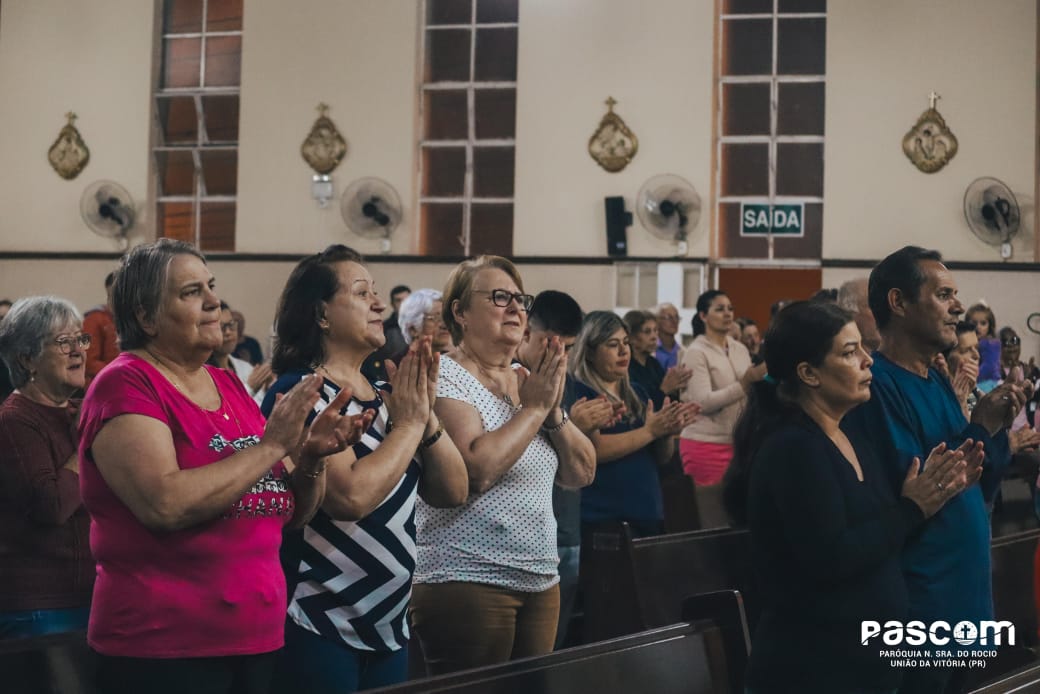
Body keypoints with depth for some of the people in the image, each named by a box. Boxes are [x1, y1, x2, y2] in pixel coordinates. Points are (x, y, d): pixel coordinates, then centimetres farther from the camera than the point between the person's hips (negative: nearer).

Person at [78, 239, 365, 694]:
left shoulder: (229, 386, 10)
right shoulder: (126, 384, -9)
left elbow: (291, 512, 14)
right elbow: (164, 505, -24)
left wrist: (311, 458, -6)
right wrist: (271, 446, -19)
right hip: (162, 647, -7)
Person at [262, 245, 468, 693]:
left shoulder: (384, 395, 11)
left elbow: (452, 492, 7)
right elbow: (350, 497, -26)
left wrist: (427, 414, -7)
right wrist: (409, 423, -14)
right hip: (316, 626, -8)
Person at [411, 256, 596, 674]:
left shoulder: (526, 380, 12)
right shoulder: (444, 377, -10)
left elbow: (581, 474, 9)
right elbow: (476, 471, -25)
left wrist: (552, 410, -6)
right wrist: (534, 407, -15)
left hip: (540, 583, 7)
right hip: (466, 583, -7)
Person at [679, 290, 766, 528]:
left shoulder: (740, 350, 11)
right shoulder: (696, 353, -8)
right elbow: (704, 403, -19)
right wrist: (746, 383, -26)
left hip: (738, 442, 6)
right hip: (706, 446, -6)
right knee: (715, 524, -4)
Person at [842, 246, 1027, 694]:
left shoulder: (938, 383, 11)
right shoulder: (876, 385, -17)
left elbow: (980, 490, 15)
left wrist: (997, 429, -2)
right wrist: (979, 429, -16)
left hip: (963, 595, 9)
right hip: (917, 610, -9)